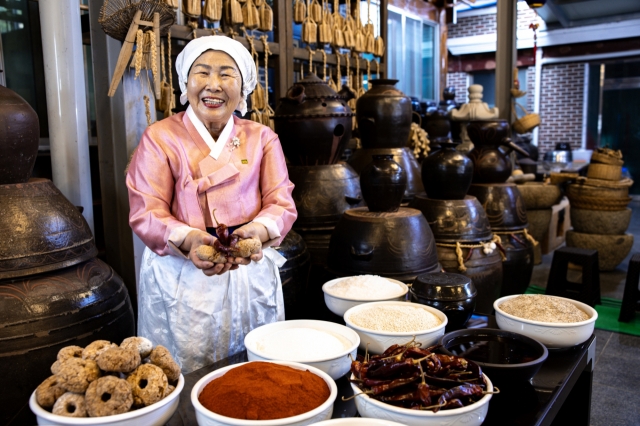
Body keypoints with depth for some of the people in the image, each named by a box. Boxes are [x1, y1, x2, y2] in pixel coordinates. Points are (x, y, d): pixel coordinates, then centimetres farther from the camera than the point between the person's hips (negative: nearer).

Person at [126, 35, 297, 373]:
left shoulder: (262, 138, 6)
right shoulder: (160, 137, -1)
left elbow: (282, 203, 0)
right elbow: (146, 212, -7)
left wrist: (260, 230, -24)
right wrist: (188, 240, -27)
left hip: (251, 275, 3)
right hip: (180, 278, -2)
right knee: (183, 381, 6)